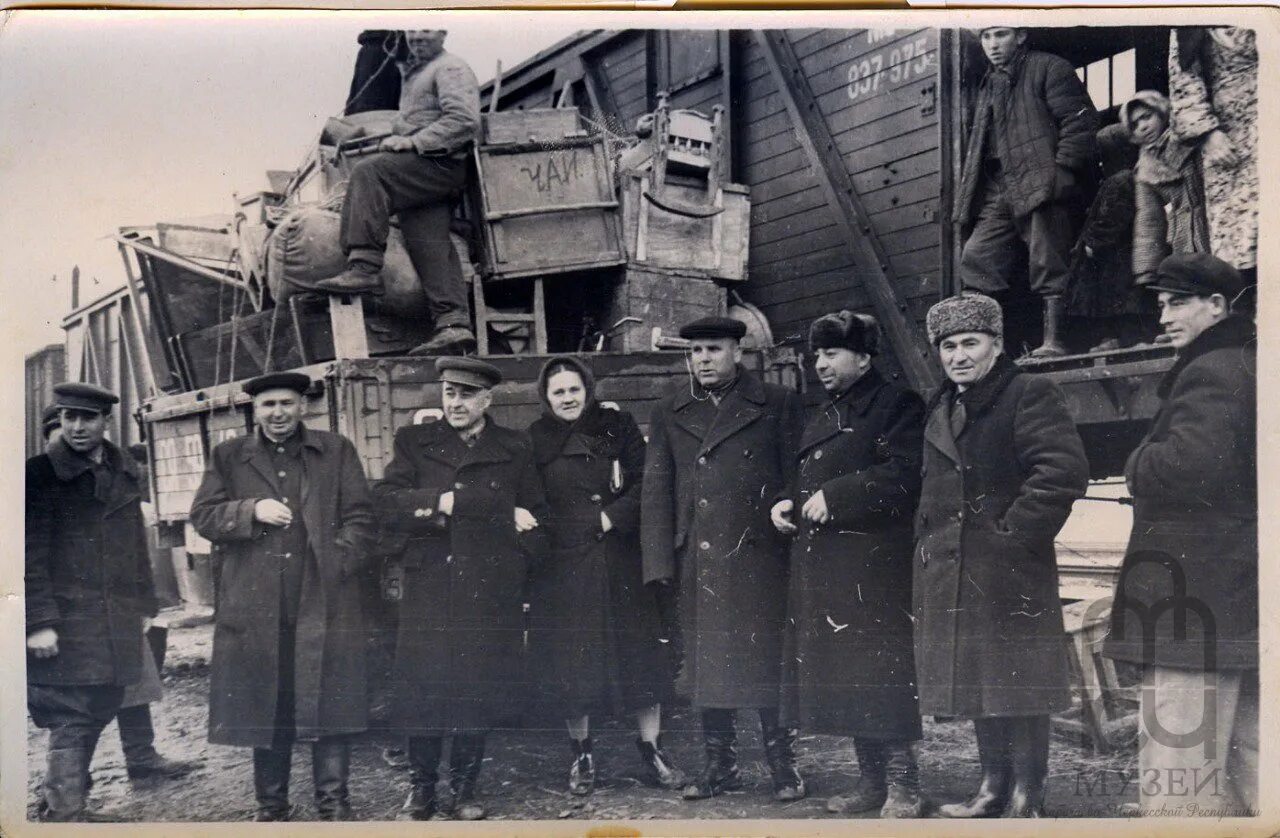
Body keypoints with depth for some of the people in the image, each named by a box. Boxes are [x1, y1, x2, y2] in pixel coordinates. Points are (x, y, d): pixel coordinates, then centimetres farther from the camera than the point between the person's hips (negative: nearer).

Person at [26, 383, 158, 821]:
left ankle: (58, 802, 30)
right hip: (66, 628, -7)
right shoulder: (40, 473, -7)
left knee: (97, 714, 14)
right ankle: (65, 812, 5)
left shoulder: (123, 472, 11)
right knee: (72, 719, -5)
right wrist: (38, 621, -16)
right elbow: (31, 554, -11)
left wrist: (143, 604, 14)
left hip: (115, 627, 7)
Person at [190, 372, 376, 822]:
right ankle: (271, 806, 21)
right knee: (265, 711, 8)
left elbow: (360, 518, 5)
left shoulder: (337, 451, 9)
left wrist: (335, 565, -7)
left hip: (323, 604, -1)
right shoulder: (228, 456, 12)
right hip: (255, 608, 1)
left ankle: (334, 804, 10)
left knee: (329, 708, 0)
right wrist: (252, 510, -11)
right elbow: (203, 516, 5)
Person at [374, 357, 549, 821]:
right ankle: (420, 789, 14)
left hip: (490, 595, 1)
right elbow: (385, 502, -1)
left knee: (479, 691, 3)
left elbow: (535, 517, 14)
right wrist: (440, 502, -11)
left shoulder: (515, 449, 12)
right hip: (428, 588, 0)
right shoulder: (414, 442, 10)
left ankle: (464, 788, 18)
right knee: (420, 689, -2)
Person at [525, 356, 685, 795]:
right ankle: (581, 754, 19)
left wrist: (611, 517, -11)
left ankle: (652, 749, 13)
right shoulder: (535, 441, 4)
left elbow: (645, 483, -1)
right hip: (564, 566, 0)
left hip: (623, 562, 1)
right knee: (572, 662, 4)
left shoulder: (618, 426, 5)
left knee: (641, 653, 2)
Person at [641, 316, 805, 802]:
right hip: (696, 560, 3)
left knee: (766, 658, -1)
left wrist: (789, 525, -6)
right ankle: (719, 764, 19)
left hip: (758, 556, -3)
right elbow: (656, 490, 10)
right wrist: (659, 561, 2)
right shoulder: (669, 414, 12)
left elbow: (796, 478, 3)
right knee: (705, 660, 8)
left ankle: (783, 765, 11)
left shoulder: (777, 406, 4)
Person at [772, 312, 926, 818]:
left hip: (873, 566, -8)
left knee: (880, 671, -7)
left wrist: (834, 498, -19)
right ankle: (872, 781, 20)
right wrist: (788, 503, 8)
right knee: (842, 675, 10)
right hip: (823, 568, 8)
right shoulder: (822, 418, 21)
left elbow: (903, 476, -17)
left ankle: (903, 788, 3)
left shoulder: (897, 407, -5)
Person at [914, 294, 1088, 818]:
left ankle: (1026, 799, 5)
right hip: (948, 570, 8)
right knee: (975, 678, 13)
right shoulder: (939, 408, 18)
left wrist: (1015, 531, -17)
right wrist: (926, 537, 15)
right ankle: (993, 788, 23)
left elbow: (1065, 470, -19)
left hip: (1008, 570, -8)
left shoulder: (1030, 395, -7)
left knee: (1018, 686, -3)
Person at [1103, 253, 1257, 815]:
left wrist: (1138, 465, -8)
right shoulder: (1249, 365, 19)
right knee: (1249, 764, 15)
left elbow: (1192, 465, -27)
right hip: (1248, 599, 11)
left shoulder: (1210, 373, -12)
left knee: (1175, 768, -8)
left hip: (1194, 602, -11)